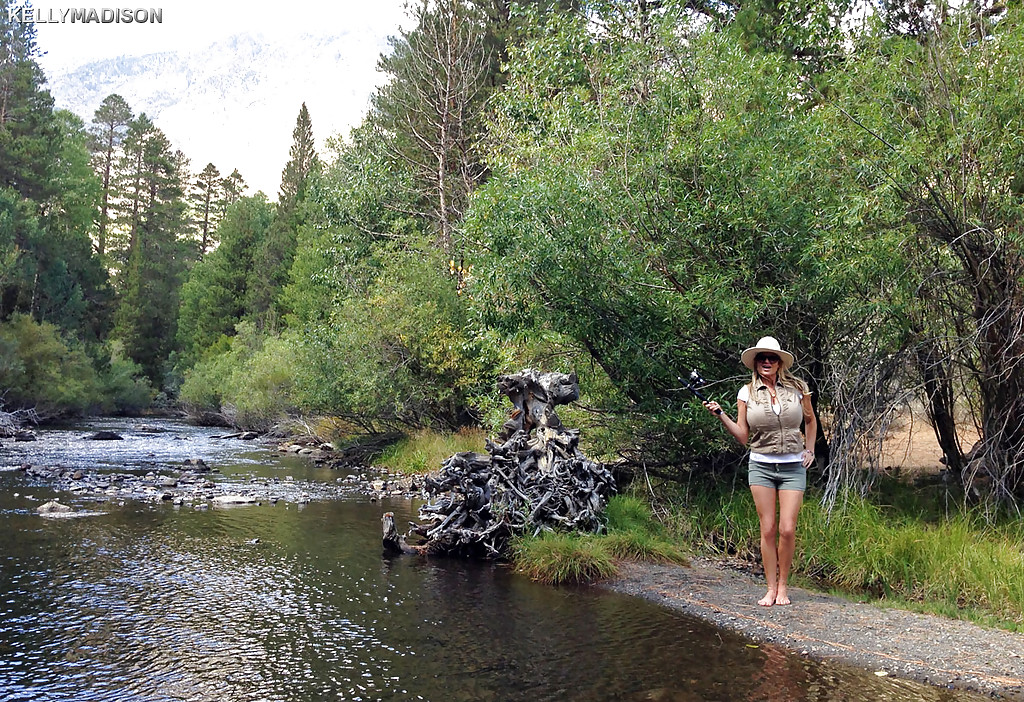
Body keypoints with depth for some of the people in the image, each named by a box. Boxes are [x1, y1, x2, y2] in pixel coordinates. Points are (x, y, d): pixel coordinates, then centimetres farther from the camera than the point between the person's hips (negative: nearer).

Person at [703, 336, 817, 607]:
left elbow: (810, 421, 21)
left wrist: (810, 450, 12)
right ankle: (771, 588, 11)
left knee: (787, 529, -7)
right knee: (768, 529, 0)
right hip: (761, 465, 0)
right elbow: (743, 437, 3)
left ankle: (783, 585, 11)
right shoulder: (747, 393, 2)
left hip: (793, 467, 0)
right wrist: (721, 415, -7)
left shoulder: (797, 388, 3)